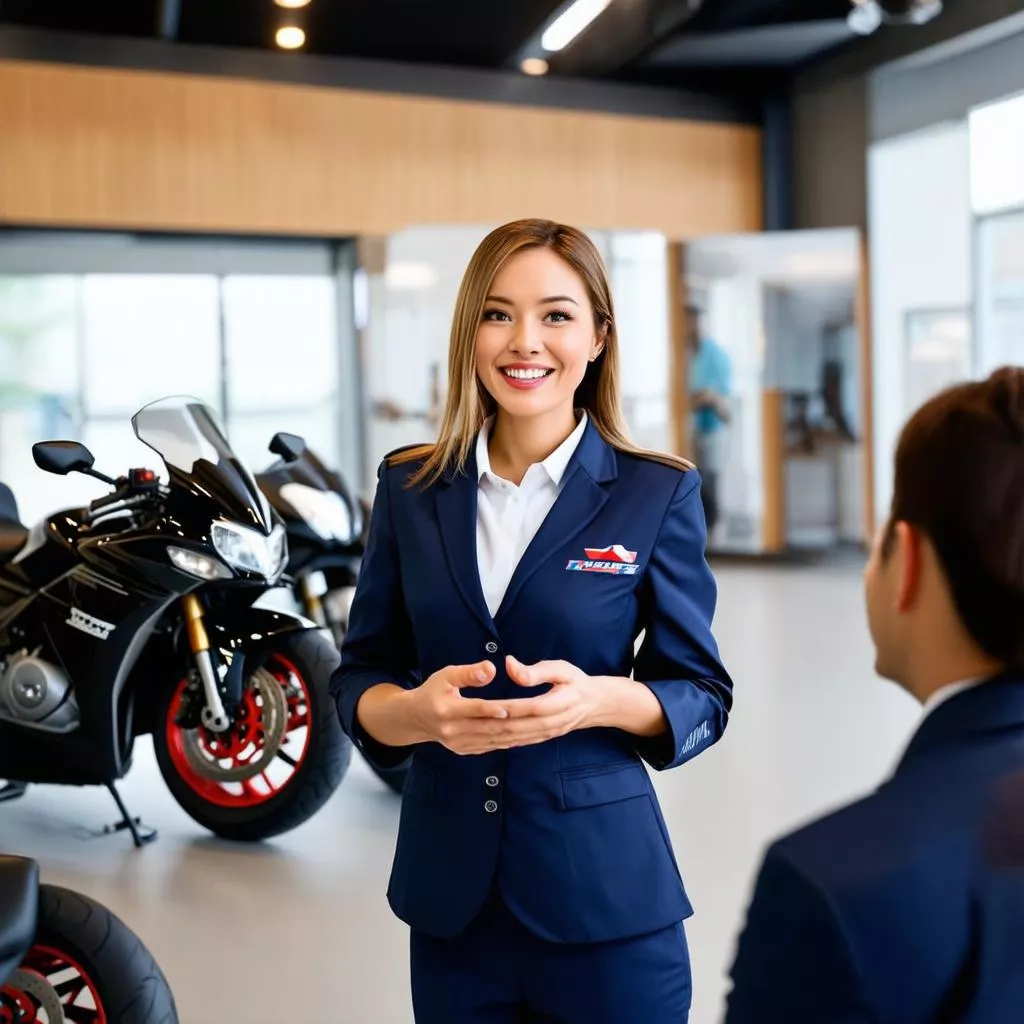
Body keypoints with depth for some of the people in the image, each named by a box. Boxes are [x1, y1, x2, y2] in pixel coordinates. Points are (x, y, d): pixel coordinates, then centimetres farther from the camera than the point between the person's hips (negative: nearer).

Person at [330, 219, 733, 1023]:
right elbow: (358, 679, 4)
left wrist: (600, 699, -22)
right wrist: (417, 709, -18)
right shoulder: (409, 487, 2)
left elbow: (703, 697, -2)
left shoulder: (658, 494, -5)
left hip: (604, 894, -2)